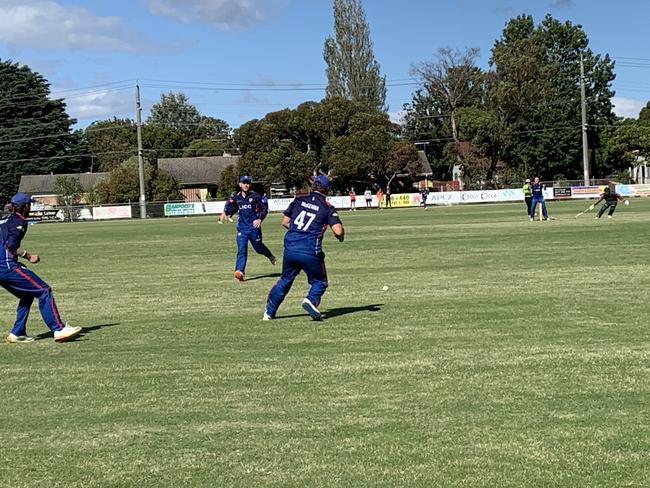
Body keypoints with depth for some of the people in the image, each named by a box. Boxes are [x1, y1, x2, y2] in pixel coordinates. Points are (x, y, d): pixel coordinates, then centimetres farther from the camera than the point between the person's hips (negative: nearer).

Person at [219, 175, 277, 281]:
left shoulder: (255, 196, -7)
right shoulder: (235, 197, 5)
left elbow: (264, 208, -3)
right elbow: (231, 208, 18)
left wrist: (260, 219, -15)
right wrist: (225, 213, -1)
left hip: (254, 226, -2)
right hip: (242, 227, 2)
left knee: (258, 247, 11)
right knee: (241, 249, -9)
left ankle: (270, 256, 43)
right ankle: (240, 271, -15)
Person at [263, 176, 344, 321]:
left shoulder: (299, 200, 11)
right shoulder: (327, 207, 1)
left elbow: (285, 222, 15)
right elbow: (338, 231, -9)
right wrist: (340, 237, 13)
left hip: (290, 248, 4)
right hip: (310, 252, -4)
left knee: (285, 280, 22)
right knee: (319, 282, 15)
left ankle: (269, 312, 24)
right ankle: (311, 300, -15)